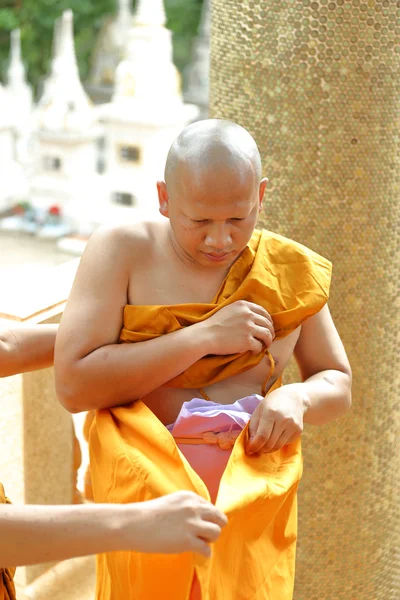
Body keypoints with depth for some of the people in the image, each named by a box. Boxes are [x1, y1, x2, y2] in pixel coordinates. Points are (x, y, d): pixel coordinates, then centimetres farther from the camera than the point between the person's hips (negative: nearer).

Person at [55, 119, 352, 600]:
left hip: (254, 502, 2)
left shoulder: (290, 270, 4)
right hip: (147, 491, -2)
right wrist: (203, 337, -18)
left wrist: (298, 398, -10)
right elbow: (73, 385, -16)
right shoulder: (121, 251, -6)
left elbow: (337, 384, 15)